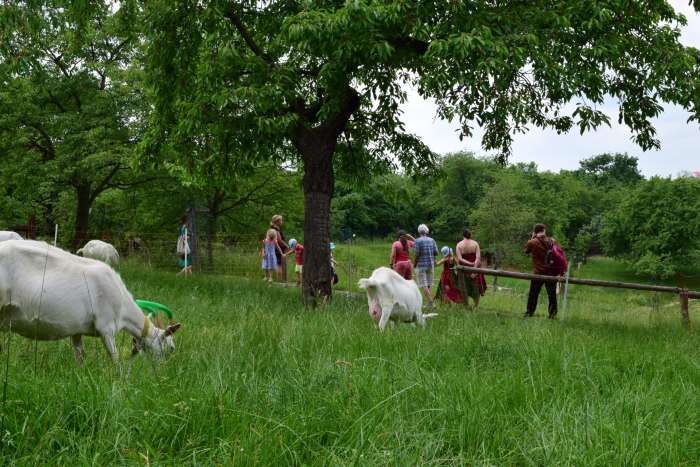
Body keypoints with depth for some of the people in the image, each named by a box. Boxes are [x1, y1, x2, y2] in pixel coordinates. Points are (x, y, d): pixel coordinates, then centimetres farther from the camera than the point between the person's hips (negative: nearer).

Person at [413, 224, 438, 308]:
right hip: (431, 264, 5)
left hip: (421, 264, -5)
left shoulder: (418, 241, -9)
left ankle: (430, 301, -15)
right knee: (428, 284, 13)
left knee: (423, 285, -4)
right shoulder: (432, 240, 5)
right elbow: (436, 253, 3)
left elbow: (417, 254, -13)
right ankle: (429, 302, 13)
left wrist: (414, 263, 1)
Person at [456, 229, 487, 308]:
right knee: (476, 288, 11)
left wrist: (470, 263, -13)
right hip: (474, 268, 1)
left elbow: (459, 259, -15)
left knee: (464, 289, 8)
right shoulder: (475, 244, -3)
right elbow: (478, 257, -12)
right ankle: (476, 305, 11)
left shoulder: (459, 245, -5)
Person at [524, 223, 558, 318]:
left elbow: (526, 251, 10)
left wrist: (532, 238, 10)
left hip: (538, 272, -2)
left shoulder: (532, 242, -9)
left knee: (533, 293, 10)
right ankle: (552, 313, 8)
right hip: (551, 271, 2)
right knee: (552, 294, 8)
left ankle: (529, 312, 11)